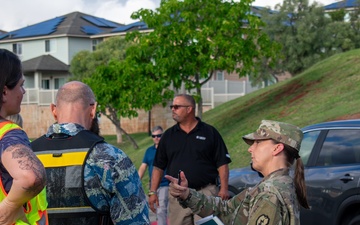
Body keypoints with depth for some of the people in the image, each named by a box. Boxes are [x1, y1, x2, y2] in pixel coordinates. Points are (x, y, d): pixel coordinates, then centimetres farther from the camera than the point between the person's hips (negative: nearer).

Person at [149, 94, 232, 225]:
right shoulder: (168, 135, 11)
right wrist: (153, 192, 4)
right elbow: (158, 166, 12)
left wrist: (224, 188, -9)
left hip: (206, 192, -3)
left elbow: (222, 163, 2)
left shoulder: (210, 133, 3)